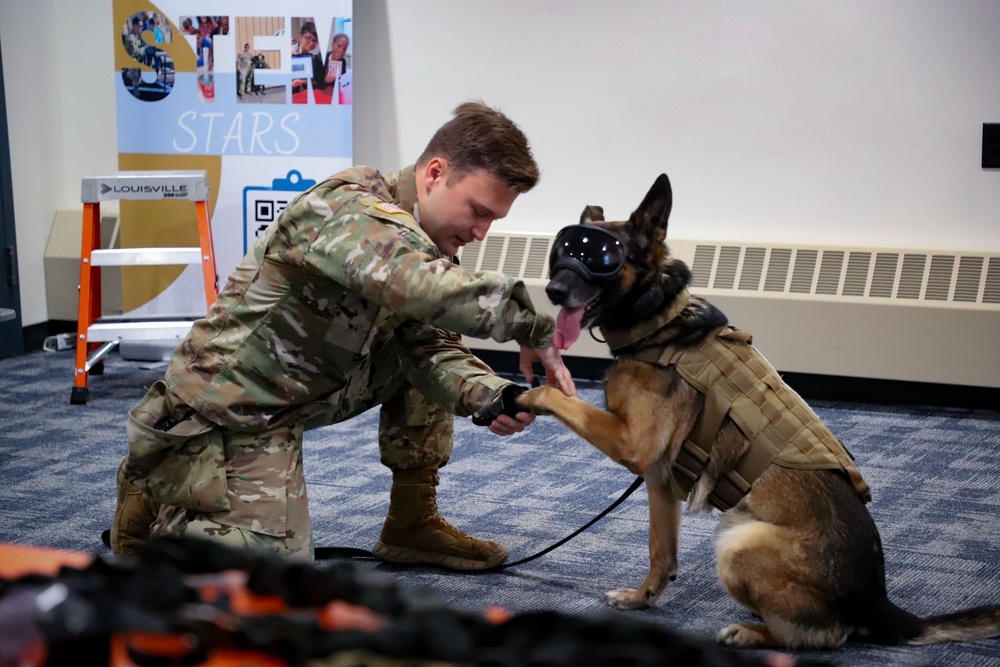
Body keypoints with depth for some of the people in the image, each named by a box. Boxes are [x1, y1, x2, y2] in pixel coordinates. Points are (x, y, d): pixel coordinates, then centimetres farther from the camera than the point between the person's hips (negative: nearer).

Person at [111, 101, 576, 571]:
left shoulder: (422, 245, 4)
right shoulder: (352, 209, -25)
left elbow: (429, 345, -1)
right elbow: (427, 292, -44)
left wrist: (494, 397, -20)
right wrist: (533, 326, -33)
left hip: (298, 390, 9)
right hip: (229, 405, -9)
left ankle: (412, 525, 12)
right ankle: (151, 503, 10)